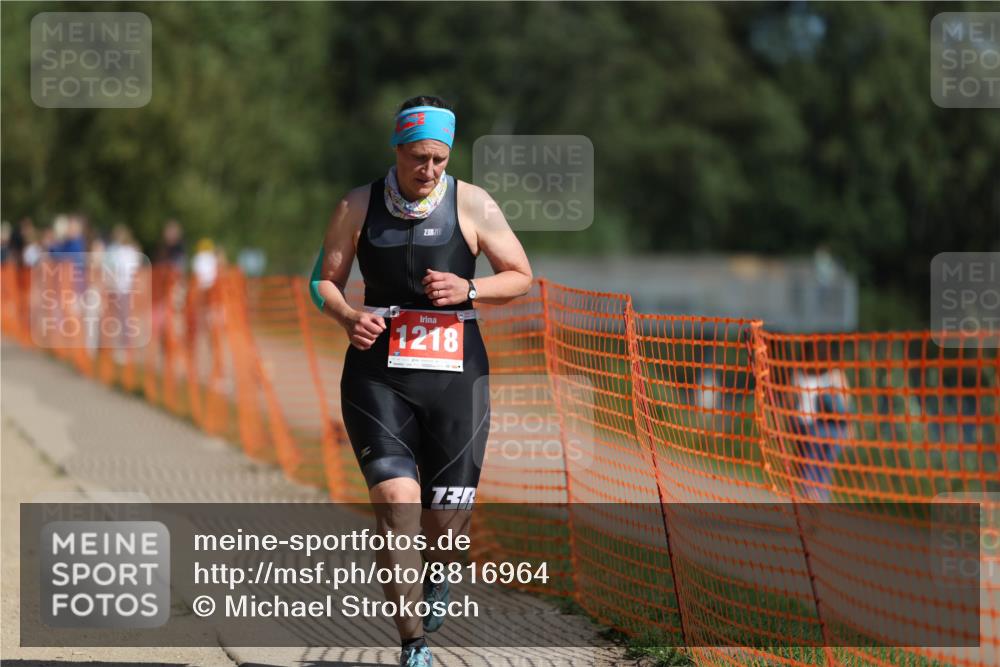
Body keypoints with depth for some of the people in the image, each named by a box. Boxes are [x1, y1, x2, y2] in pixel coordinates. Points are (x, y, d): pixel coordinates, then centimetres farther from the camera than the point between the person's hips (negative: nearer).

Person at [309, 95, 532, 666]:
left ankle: (438, 576, 41)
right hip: (378, 377, 0)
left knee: (448, 514, 1)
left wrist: (468, 291, -12)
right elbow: (324, 280, 11)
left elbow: (521, 276, 7)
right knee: (396, 499, -17)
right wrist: (348, 317, -10)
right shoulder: (358, 207, 4)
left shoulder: (473, 205, 1)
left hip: (455, 376, 0)